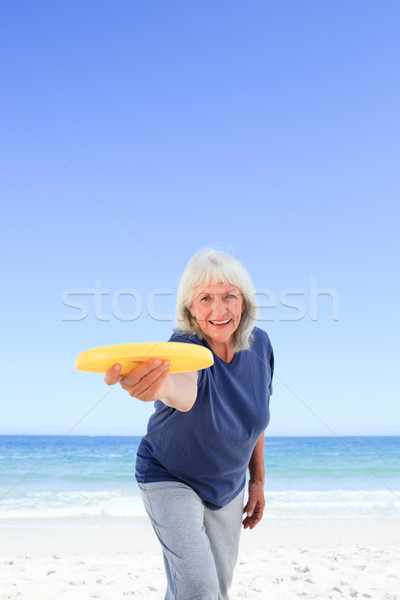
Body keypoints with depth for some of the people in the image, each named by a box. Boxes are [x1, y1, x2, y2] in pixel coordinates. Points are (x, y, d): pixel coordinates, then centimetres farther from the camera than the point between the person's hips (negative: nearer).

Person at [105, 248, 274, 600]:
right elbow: (184, 394, -54)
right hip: (170, 480, -5)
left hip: (228, 487, 5)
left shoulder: (259, 345, -12)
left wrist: (257, 480, 7)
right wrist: (159, 385, -78)